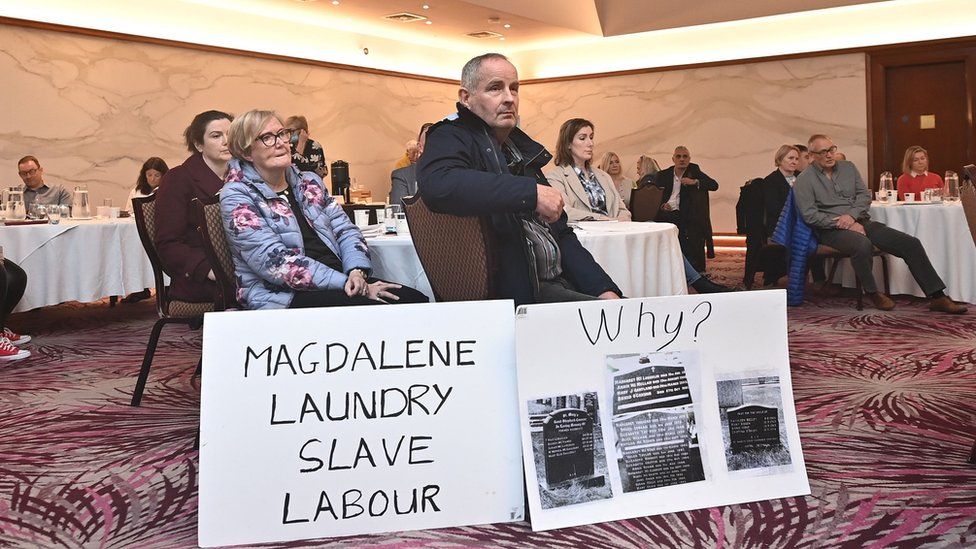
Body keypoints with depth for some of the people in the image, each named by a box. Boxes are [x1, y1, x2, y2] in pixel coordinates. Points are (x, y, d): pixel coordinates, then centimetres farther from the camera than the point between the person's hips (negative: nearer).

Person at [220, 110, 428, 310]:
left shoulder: (309, 182, 16)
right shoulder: (237, 197, -4)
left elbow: (345, 230, 12)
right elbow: (277, 262, -14)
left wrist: (357, 271, -11)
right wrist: (345, 282, -20)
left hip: (337, 281, 6)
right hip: (282, 297, -6)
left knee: (416, 300, -17)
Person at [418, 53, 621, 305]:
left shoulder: (520, 147, 20)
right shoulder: (450, 138, -3)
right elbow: (436, 185, -29)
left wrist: (603, 288, 6)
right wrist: (531, 192, -25)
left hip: (558, 281, 8)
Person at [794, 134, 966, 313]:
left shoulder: (848, 167, 16)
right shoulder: (804, 181, -2)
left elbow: (865, 195, 10)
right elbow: (810, 215, -11)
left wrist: (852, 215, -11)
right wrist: (841, 224, -17)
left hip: (860, 221, 6)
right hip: (832, 230, -6)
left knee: (911, 243, -9)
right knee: (862, 244, -40)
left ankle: (937, 297, -5)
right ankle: (873, 293, -16)